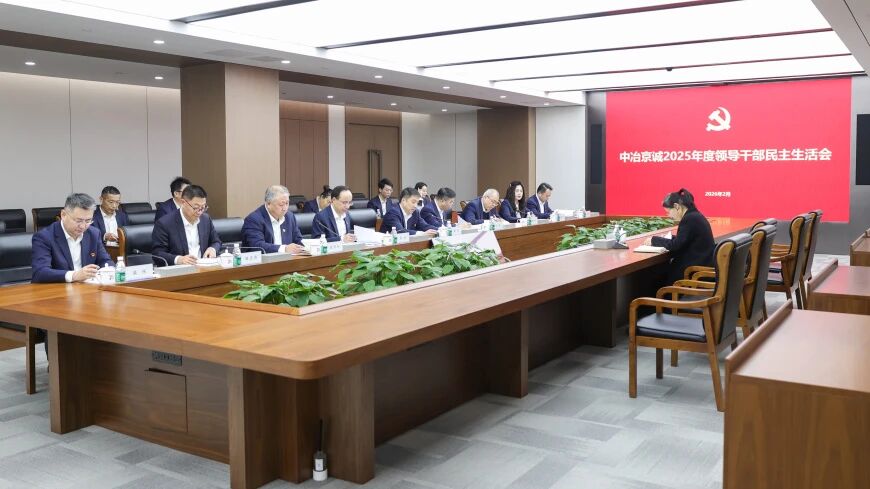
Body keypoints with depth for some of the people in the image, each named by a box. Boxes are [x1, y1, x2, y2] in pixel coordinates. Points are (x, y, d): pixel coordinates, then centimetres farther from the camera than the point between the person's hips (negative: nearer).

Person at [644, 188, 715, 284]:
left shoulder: (690, 219, -18)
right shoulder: (694, 216, 11)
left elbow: (676, 245, -18)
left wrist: (654, 240, -6)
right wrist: (665, 239, 8)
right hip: (702, 263, 9)